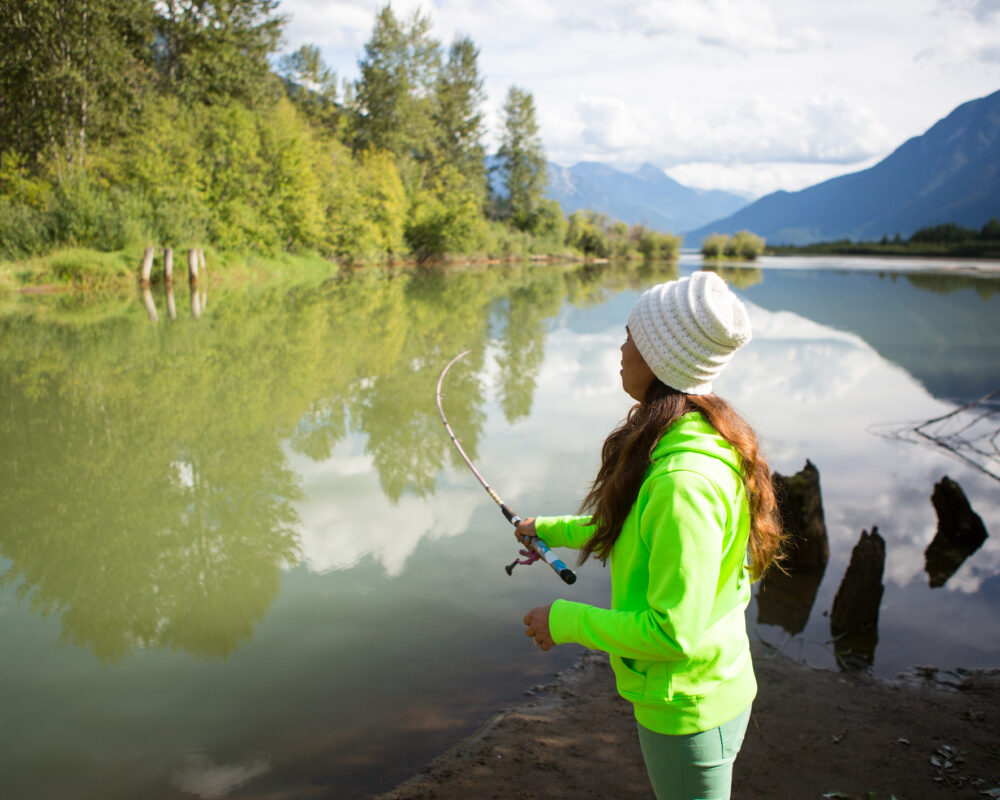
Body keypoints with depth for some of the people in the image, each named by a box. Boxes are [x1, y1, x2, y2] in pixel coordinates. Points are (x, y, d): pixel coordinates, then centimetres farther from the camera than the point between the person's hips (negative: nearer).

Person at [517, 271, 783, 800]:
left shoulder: (685, 481, -33)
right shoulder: (701, 437, -1)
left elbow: (675, 632, -30)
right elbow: (642, 530, 16)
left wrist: (565, 621, -18)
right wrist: (557, 529, 23)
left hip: (687, 710, -9)